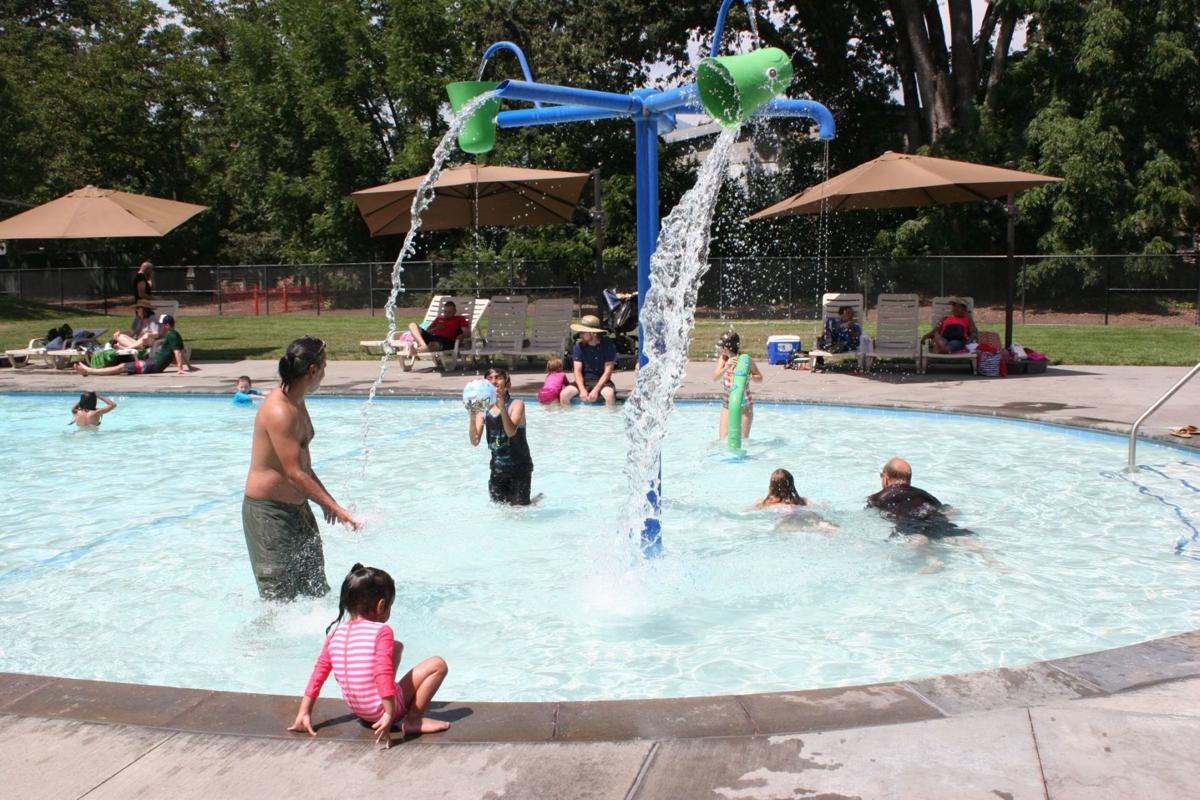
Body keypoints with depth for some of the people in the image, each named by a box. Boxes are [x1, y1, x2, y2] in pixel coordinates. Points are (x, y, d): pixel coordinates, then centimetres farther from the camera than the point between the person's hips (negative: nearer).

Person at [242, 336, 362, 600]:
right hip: (267, 511, -10)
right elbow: (294, 474, -27)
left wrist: (326, 499, 17)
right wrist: (335, 508, -26)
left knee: (317, 591, 15)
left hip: (296, 507, 10)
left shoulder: (297, 404, 9)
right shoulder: (279, 411, -23)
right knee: (279, 598, -3)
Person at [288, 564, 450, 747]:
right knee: (437, 664, -3)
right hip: (380, 710, -7)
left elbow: (319, 672, 5)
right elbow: (383, 672, -27)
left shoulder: (335, 633, 3)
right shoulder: (381, 631, -16)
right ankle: (413, 720, -6)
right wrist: (389, 714, -29)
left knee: (397, 647, 24)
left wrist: (304, 714, 9)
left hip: (357, 709, 7)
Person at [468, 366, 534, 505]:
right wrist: (473, 417, -27)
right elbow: (475, 442, -12)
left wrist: (502, 406, -41)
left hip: (519, 467, -4)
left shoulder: (516, 404, -12)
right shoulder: (483, 410, -2)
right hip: (497, 468, 4)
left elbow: (511, 432, -29)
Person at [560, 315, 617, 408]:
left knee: (609, 394, -36)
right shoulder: (579, 346, 0)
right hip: (584, 381, 2)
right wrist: (582, 390, -21)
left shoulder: (608, 346, -7)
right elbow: (577, 371, -4)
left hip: (601, 381, -2)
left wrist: (595, 390, -22)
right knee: (564, 394, -23)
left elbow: (607, 372, -11)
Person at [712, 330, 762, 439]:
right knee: (723, 440, -2)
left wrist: (749, 376, -23)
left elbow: (760, 378, -2)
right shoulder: (723, 358, -5)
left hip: (744, 405, -3)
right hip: (727, 404, 3)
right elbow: (715, 377, -17)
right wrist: (726, 367, -34)